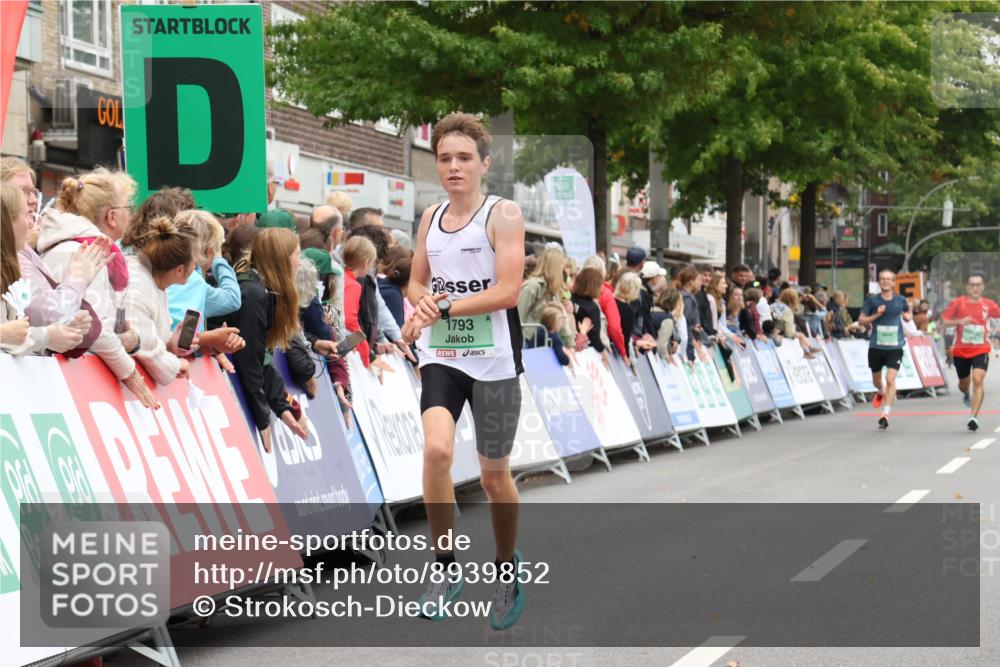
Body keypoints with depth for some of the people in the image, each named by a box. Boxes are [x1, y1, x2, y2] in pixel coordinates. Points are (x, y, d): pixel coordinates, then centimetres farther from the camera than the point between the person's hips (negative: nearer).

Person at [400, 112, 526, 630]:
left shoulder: (503, 215, -8)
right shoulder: (430, 218, 10)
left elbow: (507, 291, -16)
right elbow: (416, 281, 19)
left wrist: (442, 308, -19)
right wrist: (422, 301, -5)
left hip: (493, 359, -3)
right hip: (441, 356, 3)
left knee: (494, 473, 8)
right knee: (436, 449, -20)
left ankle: (507, 569, 32)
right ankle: (445, 568, -5)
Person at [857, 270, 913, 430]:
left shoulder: (901, 300, 3)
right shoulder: (872, 300, -2)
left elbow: (908, 315, 22)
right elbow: (861, 320, -1)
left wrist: (908, 316, -1)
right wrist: (876, 315, -15)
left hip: (895, 346, -1)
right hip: (876, 346, 1)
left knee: (890, 379, -16)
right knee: (876, 381, 16)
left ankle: (886, 414, -16)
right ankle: (881, 392, 52)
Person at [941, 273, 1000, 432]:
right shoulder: (958, 303, -7)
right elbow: (943, 321, -9)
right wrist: (960, 321, -24)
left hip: (980, 350, -1)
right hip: (961, 351, 1)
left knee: (978, 380, -21)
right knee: (964, 383, 17)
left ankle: (974, 417, -22)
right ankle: (966, 394, 56)